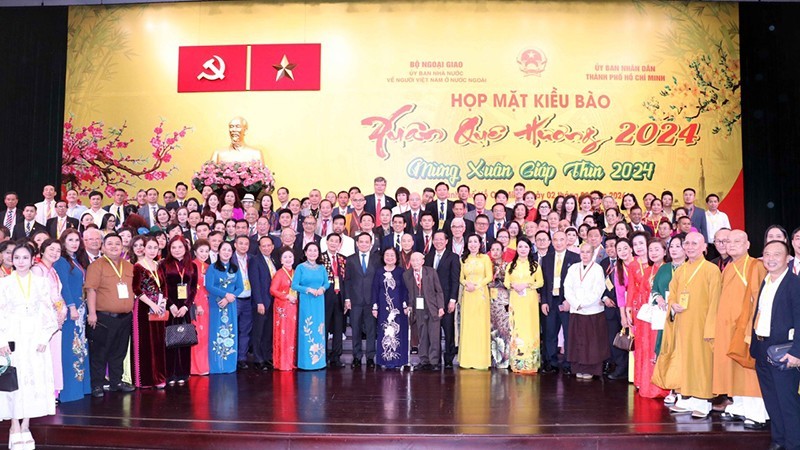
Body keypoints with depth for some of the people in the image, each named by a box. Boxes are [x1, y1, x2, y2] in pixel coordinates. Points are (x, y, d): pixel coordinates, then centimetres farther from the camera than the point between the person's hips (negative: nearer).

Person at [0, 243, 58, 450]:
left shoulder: (40, 282, 6)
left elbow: (48, 311, 5)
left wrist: (44, 338, -4)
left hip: (35, 338, 1)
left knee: (35, 380, 1)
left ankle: (26, 425, 10)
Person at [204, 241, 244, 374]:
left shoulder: (235, 269, 8)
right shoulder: (212, 268, -1)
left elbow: (240, 287, 3)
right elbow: (209, 286, -11)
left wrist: (228, 299, -12)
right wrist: (226, 294, -18)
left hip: (231, 305, 3)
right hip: (216, 305, -3)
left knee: (230, 334, 4)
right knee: (217, 333, -1)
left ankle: (229, 365, 11)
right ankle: (216, 366, 4)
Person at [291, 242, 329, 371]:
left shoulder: (321, 268, 8)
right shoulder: (300, 267, -2)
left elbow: (327, 283, 11)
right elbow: (294, 285, -6)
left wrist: (322, 288, -10)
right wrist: (308, 289, -16)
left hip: (319, 302, 4)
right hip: (306, 302, -4)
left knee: (319, 329, 7)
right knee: (306, 329, -2)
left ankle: (319, 359, 16)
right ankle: (305, 361, 6)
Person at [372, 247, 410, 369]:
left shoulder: (401, 271, 2)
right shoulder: (379, 272, 4)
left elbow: (405, 289, 1)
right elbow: (375, 289, 5)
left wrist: (406, 305, -5)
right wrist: (374, 307, 1)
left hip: (398, 307, -1)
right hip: (383, 307, 1)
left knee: (398, 332, 1)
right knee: (384, 333, 2)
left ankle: (397, 360, 9)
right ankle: (385, 360, 10)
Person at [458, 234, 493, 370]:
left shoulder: (485, 258, 4)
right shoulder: (464, 259, 14)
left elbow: (489, 276, -2)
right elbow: (461, 278, 11)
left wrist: (476, 286, -13)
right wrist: (466, 284, -9)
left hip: (480, 293, -3)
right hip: (467, 295, 3)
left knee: (480, 325, -4)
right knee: (467, 325, 1)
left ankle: (481, 360, 1)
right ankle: (467, 359, 6)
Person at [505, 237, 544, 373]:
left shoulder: (535, 265, 5)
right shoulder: (511, 265, 12)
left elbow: (540, 282, 2)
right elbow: (506, 282, 11)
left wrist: (527, 285, -13)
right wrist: (513, 285, -10)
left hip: (530, 300, -2)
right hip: (515, 300, 2)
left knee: (530, 327, -3)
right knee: (516, 328, 0)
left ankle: (530, 363, 3)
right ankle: (517, 363, 6)